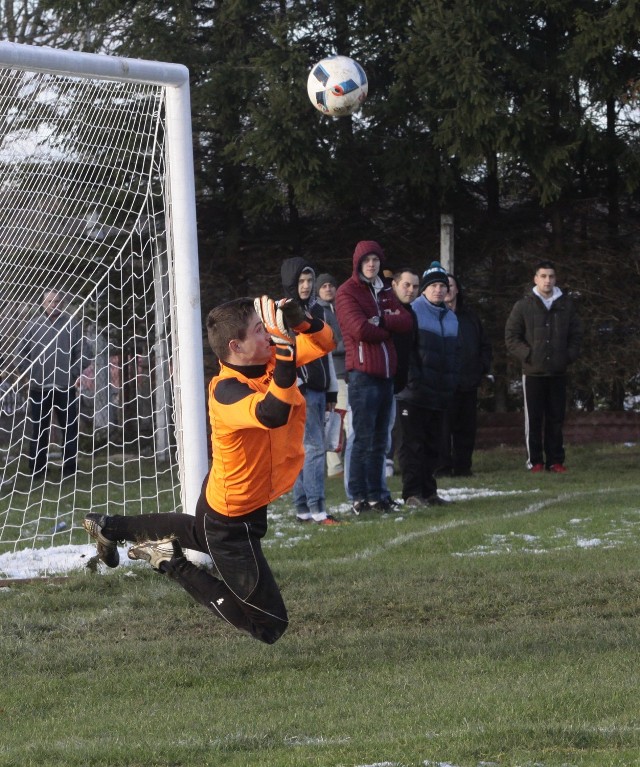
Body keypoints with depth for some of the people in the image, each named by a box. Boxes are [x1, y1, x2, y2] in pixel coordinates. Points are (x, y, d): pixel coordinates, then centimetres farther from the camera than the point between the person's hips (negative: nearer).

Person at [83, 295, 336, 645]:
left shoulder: (267, 362, -11)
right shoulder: (226, 391, -35)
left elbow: (323, 341, -6)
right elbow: (273, 414, -54)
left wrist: (299, 320, -28)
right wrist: (286, 346, -59)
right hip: (233, 521, -9)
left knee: (200, 533, 43)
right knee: (270, 625, -2)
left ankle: (109, 527, 56)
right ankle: (172, 563, 5)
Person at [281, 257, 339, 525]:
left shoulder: (317, 310, 18)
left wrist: (331, 390, 20)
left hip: (318, 389, 7)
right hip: (299, 390, -7)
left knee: (305, 449, 8)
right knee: (313, 447, -13)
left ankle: (302, 508, 9)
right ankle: (316, 508, -16)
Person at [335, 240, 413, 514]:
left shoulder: (385, 292, 20)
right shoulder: (347, 292, -3)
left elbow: (405, 321, 5)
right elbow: (360, 329, -16)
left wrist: (381, 320, -12)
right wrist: (389, 328, -1)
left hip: (386, 374, 7)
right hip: (362, 374, -7)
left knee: (379, 440, 10)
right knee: (363, 439, -9)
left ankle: (375, 495, 14)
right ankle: (357, 497, -6)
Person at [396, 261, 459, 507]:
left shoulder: (451, 318, 15)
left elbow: (455, 355, 21)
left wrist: (452, 384, 10)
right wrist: (413, 380, -19)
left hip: (439, 394, 7)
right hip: (414, 393, -7)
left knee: (433, 444, 11)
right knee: (412, 443, -4)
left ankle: (428, 491, 17)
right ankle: (412, 493, -3)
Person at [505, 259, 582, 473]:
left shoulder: (566, 305, 8)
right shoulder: (523, 306, 1)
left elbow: (576, 334, 13)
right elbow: (511, 337, 0)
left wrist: (569, 356, -1)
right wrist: (528, 355, -9)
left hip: (558, 372, 2)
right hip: (533, 373, -2)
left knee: (556, 419, 5)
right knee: (533, 419, 0)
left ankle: (555, 461, 9)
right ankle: (535, 461, 3)